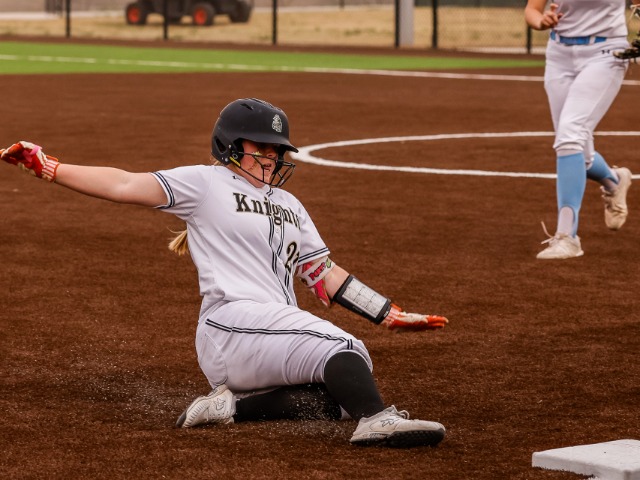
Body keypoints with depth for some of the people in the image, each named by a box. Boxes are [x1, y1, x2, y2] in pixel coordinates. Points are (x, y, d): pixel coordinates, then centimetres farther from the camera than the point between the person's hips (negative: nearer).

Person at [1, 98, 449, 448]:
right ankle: (376, 420, -47)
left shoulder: (289, 206, 27)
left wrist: (391, 314, 13)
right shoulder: (206, 183, 7)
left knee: (336, 399, -13)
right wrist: (45, 165, -8)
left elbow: (327, 276, 22)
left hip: (279, 334, 8)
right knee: (342, 347, -26)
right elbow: (125, 186, 0)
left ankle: (236, 403, -12)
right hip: (234, 322, -8)